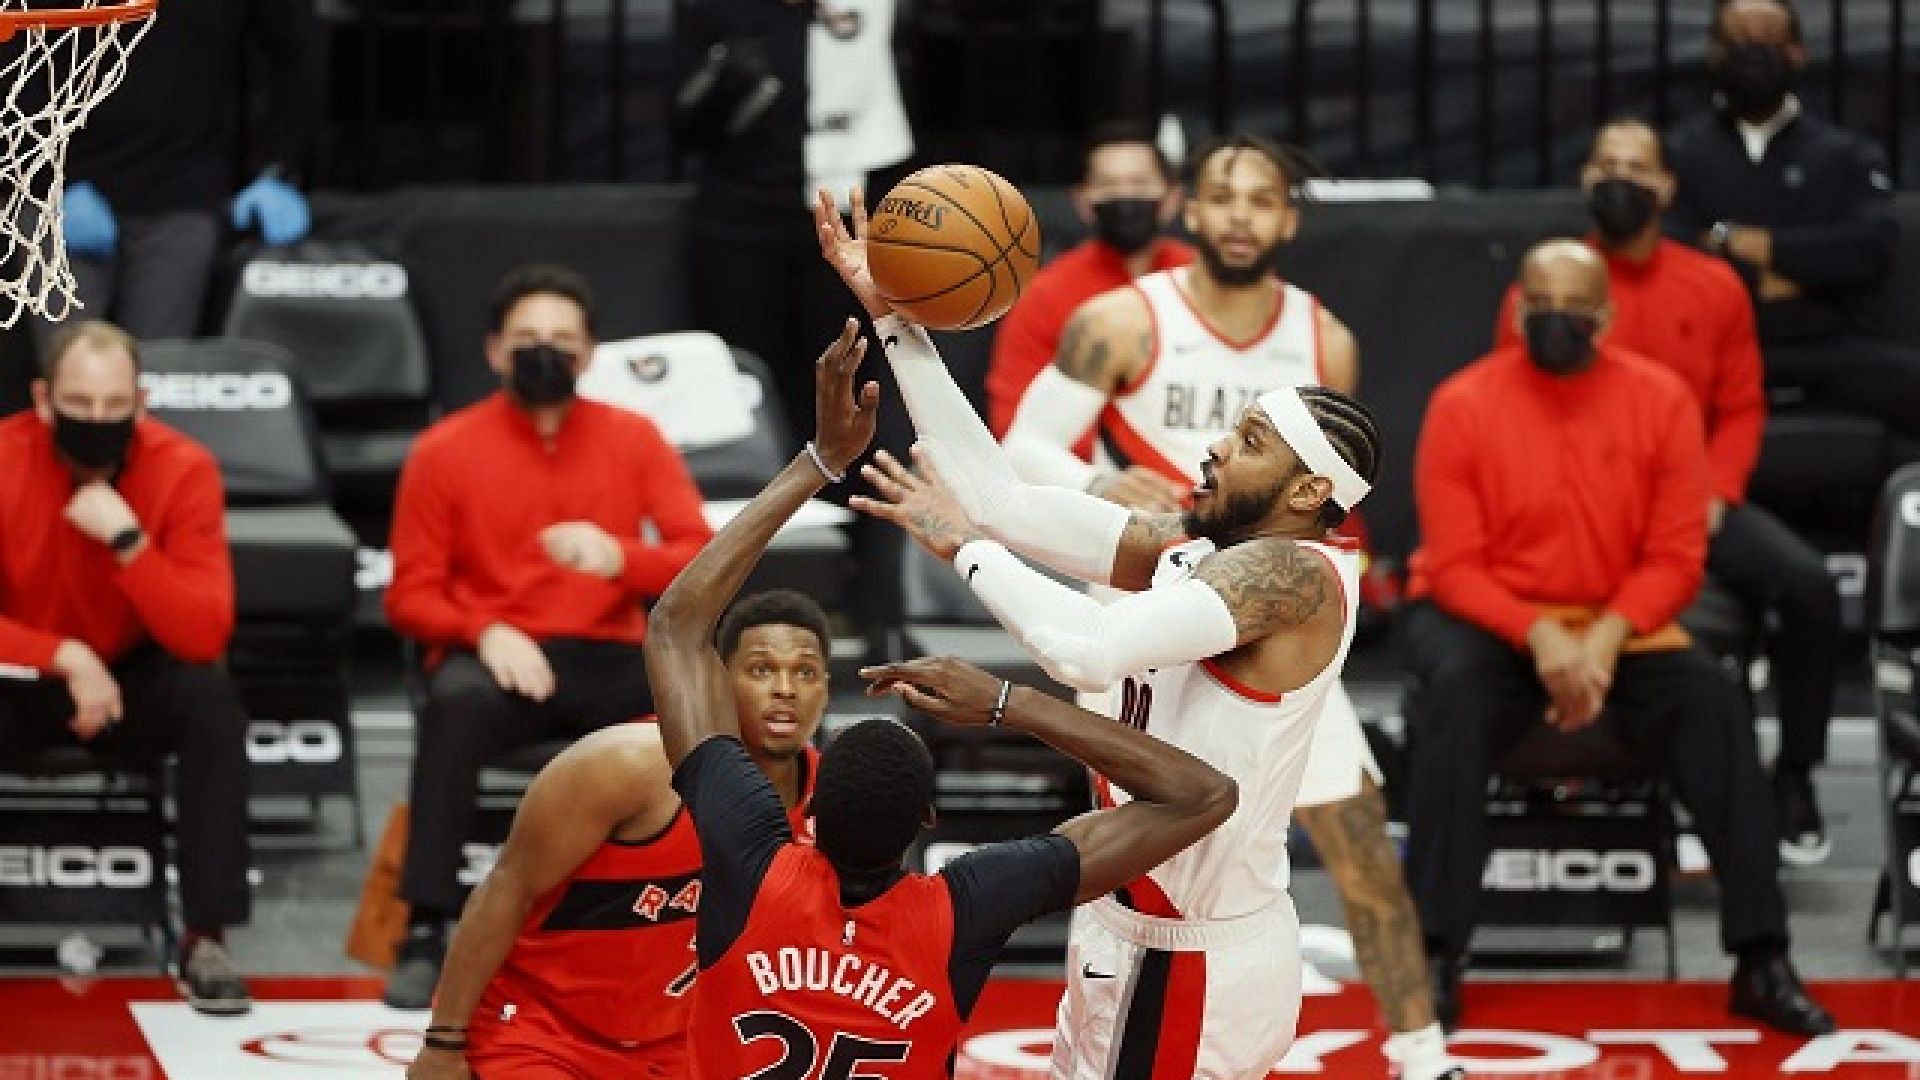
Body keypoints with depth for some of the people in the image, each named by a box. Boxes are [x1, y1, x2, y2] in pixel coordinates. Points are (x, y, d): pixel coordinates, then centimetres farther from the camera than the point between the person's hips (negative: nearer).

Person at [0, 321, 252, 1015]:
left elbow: (204, 637, -24)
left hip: (130, 683, 1)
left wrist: (127, 538, -35)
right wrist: (66, 658, -29)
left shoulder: (183, 470, -17)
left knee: (210, 695, -30)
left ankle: (204, 939, -24)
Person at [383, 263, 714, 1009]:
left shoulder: (635, 441, 7)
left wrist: (621, 558, -20)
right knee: (456, 702, -39)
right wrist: (484, 632, -18)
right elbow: (411, 594, 2)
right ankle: (427, 934, -36)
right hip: (493, 658, -2)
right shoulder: (445, 452, 2)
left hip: (607, 660, 2)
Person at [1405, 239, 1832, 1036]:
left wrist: (1606, 640, -21)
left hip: (1619, 625, 2)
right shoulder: (1462, 404, -8)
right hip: (1488, 619, -2)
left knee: (1714, 703, -23)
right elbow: (1453, 566, -10)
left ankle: (1762, 960, -20)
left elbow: (1676, 559, -4)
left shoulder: (1662, 400, -3)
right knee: (1456, 694, -34)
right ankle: (1437, 956, -32)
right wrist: (1539, 638, -25)